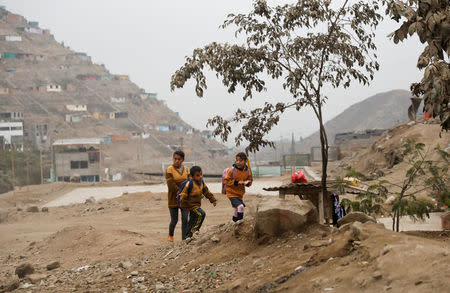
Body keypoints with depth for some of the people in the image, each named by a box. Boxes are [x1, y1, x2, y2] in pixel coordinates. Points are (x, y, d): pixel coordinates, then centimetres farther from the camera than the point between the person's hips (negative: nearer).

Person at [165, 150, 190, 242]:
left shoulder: (186, 170, 6)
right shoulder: (169, 170, -5)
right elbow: (171, 184, -14)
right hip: (173, 199, -2)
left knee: (185, 219, -6)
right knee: (174, 220, 5)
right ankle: (170, 235, 33)